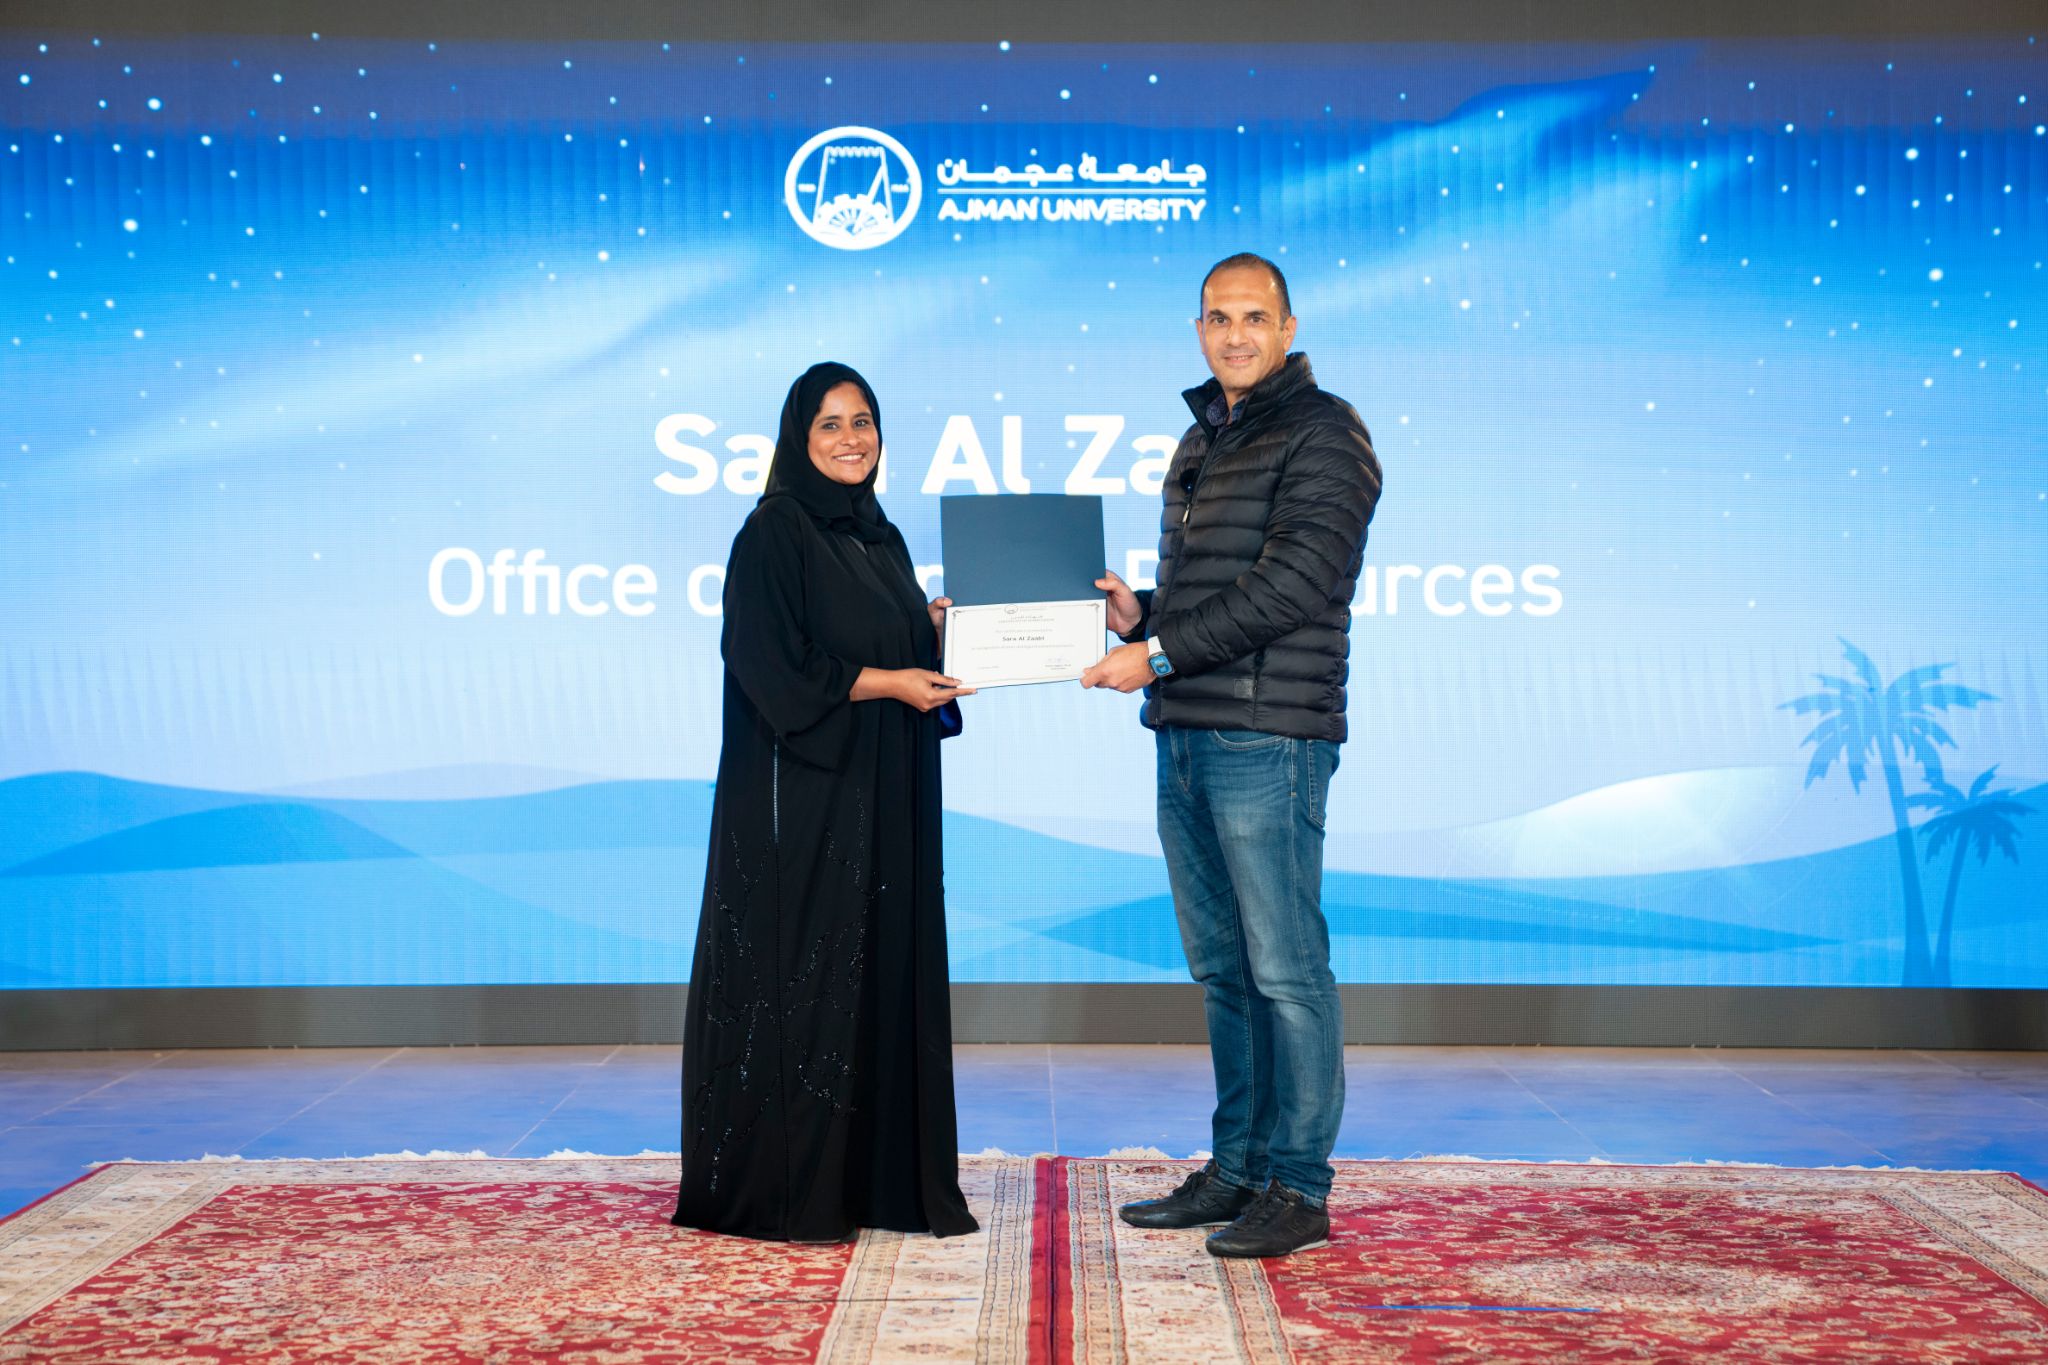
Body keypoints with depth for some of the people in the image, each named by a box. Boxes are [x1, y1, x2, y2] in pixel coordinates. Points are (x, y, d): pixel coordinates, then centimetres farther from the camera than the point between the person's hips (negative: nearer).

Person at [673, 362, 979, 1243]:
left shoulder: (880, 537, 16)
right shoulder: (773, 534, -7)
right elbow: (775, 673, -15)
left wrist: (939, 636, 0)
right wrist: (890, 681, -15)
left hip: (885, 802, 8)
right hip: (802, 799, -8)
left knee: (888, 972, 8)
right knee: (802, 980, -4)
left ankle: (890, 1181, 16)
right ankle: (785, 1194, 5)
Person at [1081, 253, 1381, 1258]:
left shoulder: (1323, 434, -6)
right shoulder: (1200, 441, 20)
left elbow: (1288, 584, -16)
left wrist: (1162, 651, -15)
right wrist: (1138, 615, 6)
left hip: (1269, 739, -8)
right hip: (1185, 737, 9)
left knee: (1286, 969, -4)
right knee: (1222, 970, 13)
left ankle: (1298, 1188, 3)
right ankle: (1236, 1170, 22)